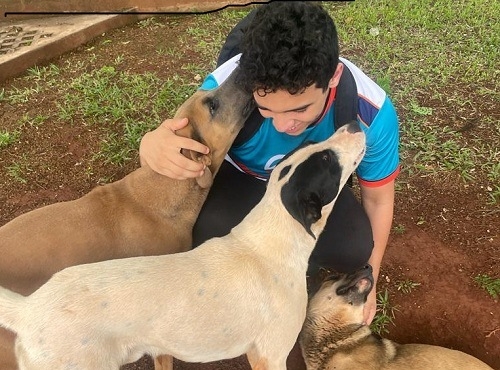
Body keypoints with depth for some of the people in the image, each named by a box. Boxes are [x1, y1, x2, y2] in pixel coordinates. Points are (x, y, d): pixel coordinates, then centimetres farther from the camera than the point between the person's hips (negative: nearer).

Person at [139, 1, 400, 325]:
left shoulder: (371, 112, -29)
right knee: (211, 233, -33)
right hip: (243, 177, -1)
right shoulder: (226, 87, -34)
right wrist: (152, 146, -45)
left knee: (353, 250, -28)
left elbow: (379, 199, -11)